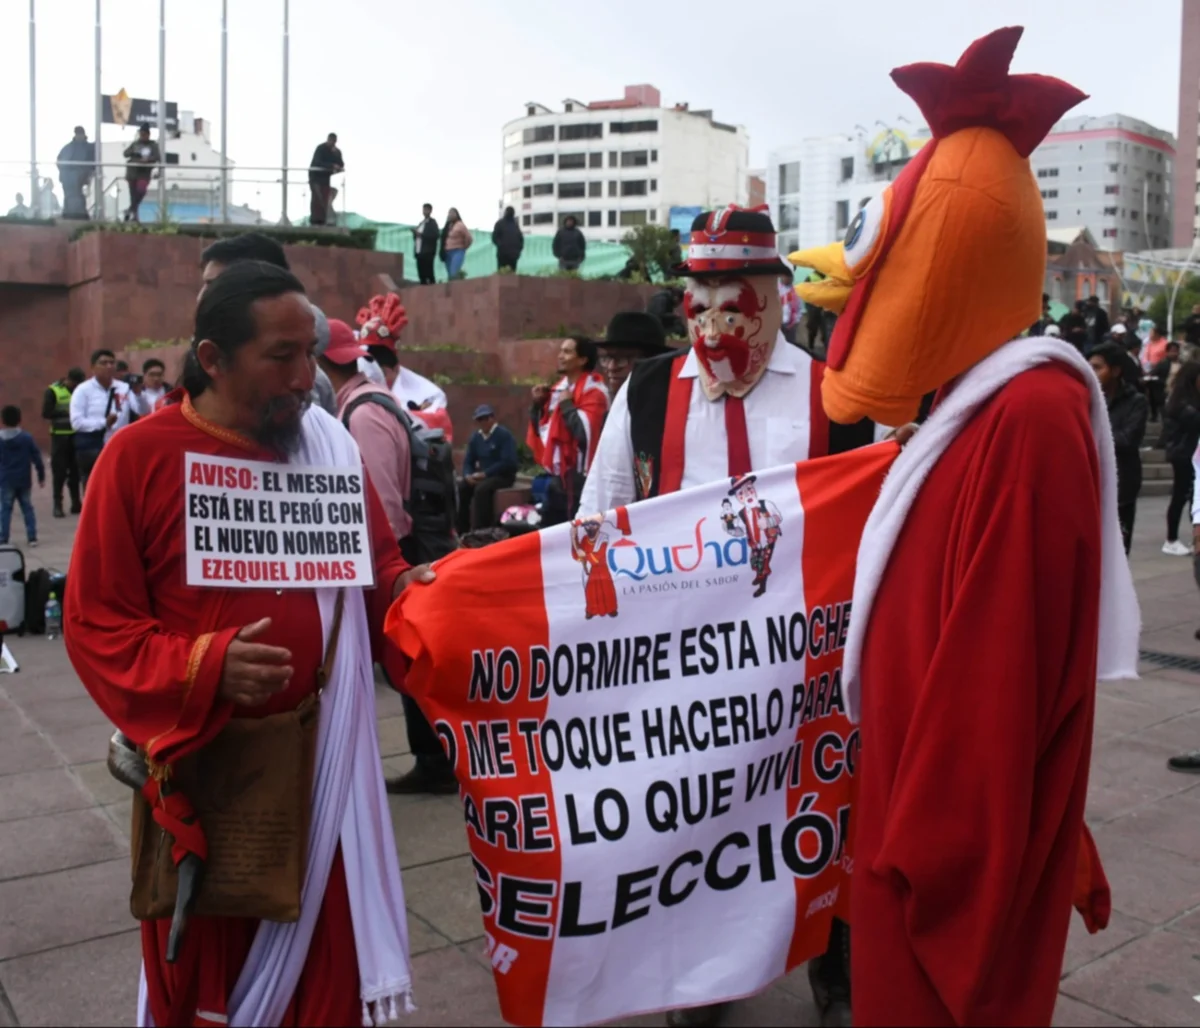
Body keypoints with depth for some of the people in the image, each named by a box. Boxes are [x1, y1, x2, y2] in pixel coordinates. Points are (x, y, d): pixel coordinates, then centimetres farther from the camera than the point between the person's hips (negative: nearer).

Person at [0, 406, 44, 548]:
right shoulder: (27, 437, -4)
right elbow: (37, 458, -3)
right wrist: (41, 476, 5)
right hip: (24, 481, 1)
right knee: (27, 508, 9)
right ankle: (32, 537, 6)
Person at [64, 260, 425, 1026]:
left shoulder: (332, 445, 1)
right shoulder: (141, 456, -10)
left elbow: (377, 571, 9)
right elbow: (95, 626, -8)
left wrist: (412, 588, -13)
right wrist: (203, 668, -24)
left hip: (320, 755, 3)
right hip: (203, 760, -2)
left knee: (324, 962, 15)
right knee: (202, 967, 18)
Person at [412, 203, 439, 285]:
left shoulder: (432, 223, -1)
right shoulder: (420, 223, 21)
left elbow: (434, 236, -15)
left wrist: (421, 235, -16)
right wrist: (415, 233, 1)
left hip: (428, 252, -7)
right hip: (419, 251, 7)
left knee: (429, 273, -10)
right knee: (421, 273, 5)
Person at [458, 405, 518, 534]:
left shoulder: (504, 435, -12)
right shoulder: (476, 437, 9)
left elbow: (508, 462, -20)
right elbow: (468, 461, 13)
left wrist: (485, 473, -22)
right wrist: (468, 475, -11)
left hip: (503, 475, -7)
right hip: (482, 475, 7)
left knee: (481, 488, -34)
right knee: (461, 488, -17)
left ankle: (480, 530, -30)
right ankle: (462, 531, -10)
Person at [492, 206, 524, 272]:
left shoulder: (515, 224, 15)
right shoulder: (500, 223, 4)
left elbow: (520, 237, 17)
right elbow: (494, 237, 0)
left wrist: (519, 248, 1)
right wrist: (501, 245, -15)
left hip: (513, 254, 4)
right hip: (503, 254, -4)